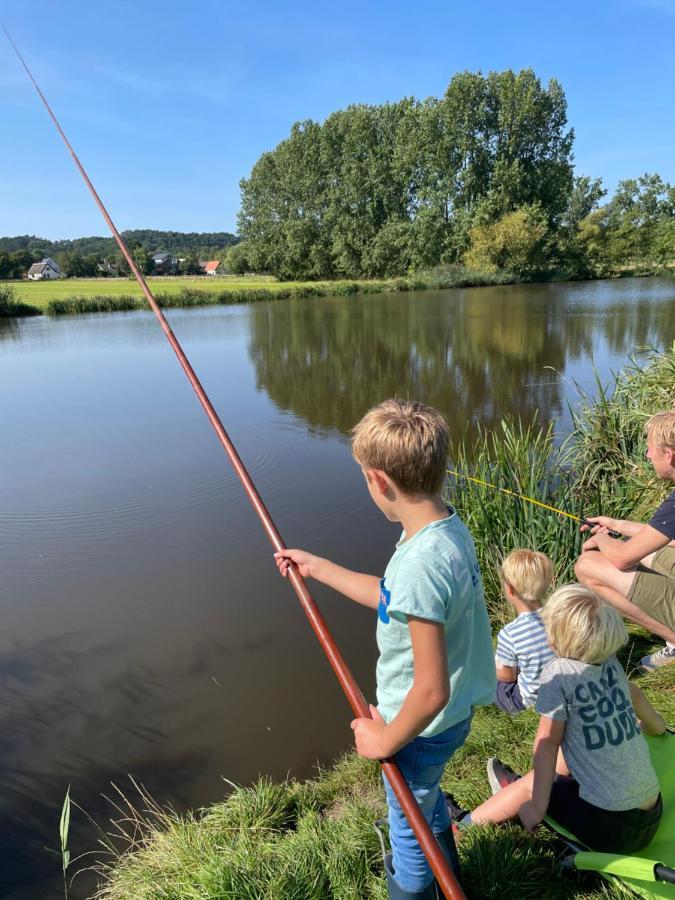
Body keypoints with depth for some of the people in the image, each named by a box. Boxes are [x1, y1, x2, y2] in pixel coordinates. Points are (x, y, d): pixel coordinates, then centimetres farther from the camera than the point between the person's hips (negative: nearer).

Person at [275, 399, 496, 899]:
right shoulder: (451, 528, -8)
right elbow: (392, 599, 6)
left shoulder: (421, 563, -37)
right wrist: (317, 568, 9)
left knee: (409, 830, 21)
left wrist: (386, 740, -14)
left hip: (422, 728, -9)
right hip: (451, 716, 9)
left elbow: (431, 691, -32)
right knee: (428, 799, 35)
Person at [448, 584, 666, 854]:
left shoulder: (559, 672, -17)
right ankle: (518, 789, 45)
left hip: (610, 827, -6)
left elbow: (548, 740, -13)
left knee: (530, 785, 15)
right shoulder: (610, 662, 1)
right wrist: (656, 724, 41)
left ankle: (466, 822, 34)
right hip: (651, 816, 6)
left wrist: (538, 805, -5)